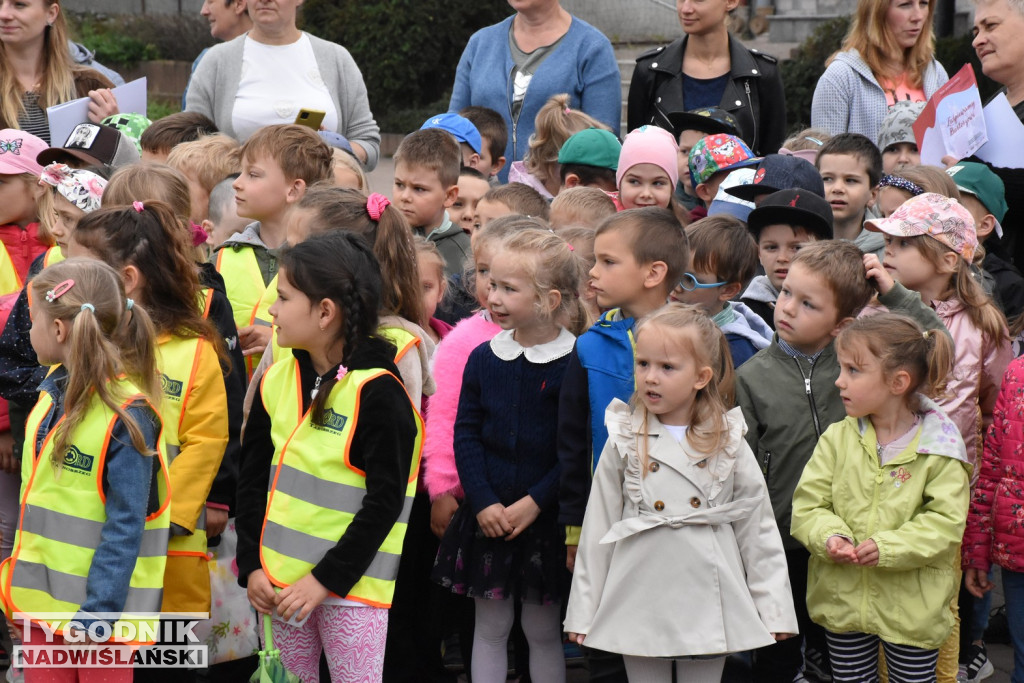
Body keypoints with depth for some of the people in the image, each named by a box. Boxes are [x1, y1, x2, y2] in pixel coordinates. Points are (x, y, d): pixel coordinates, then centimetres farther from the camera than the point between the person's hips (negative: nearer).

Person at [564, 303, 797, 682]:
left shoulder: (728, 444, 2)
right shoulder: (624, 442, 2)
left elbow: (758, 530, 4)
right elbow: (597, 530, 4)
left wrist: (774, 609, 0)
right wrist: (583, 612, 3)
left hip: (707, 605, 0)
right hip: (640, 605, 0)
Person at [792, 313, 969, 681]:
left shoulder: (937, 449, -9)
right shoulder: (837, 438, 0)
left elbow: (946, 521, -14)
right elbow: (808, 504, -1)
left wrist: (888, 549, -26)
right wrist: (830, 537, -22)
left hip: (912, 610, -3)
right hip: (842, 599, 3)